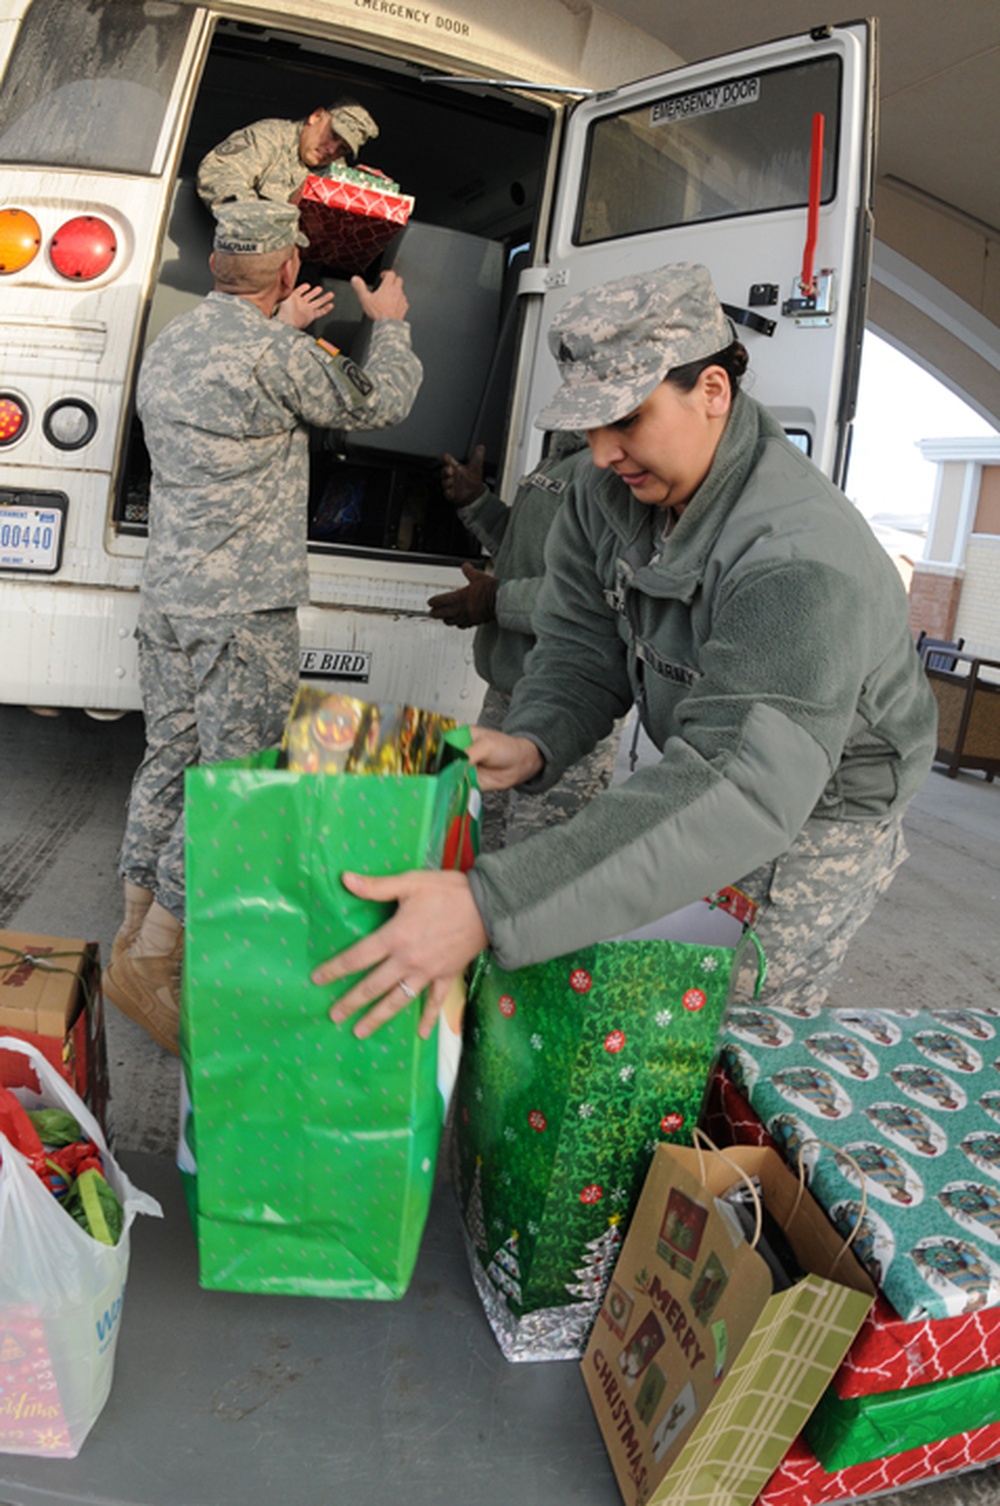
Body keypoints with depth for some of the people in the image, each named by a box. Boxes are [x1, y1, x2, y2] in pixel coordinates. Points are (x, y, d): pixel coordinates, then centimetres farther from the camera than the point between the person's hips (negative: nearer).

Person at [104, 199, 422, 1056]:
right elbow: (382, 404, 1)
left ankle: (137, 933, 25)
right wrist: (390, 323, 19)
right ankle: (151, 961, 3)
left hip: (168, 596, 9)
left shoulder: (170, 345, 12)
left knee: (169, 760, 15)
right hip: (245, 609, -9)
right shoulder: (274, 354, -13)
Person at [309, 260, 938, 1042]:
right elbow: (583, 649, -6)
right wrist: (533, 743, -31)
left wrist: (488, 907, -57)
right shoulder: (609, 493, -12)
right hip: (711, 775, 6)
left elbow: (746, 785, -49)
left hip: (821, 820, -6)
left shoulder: (801, 559, -38)